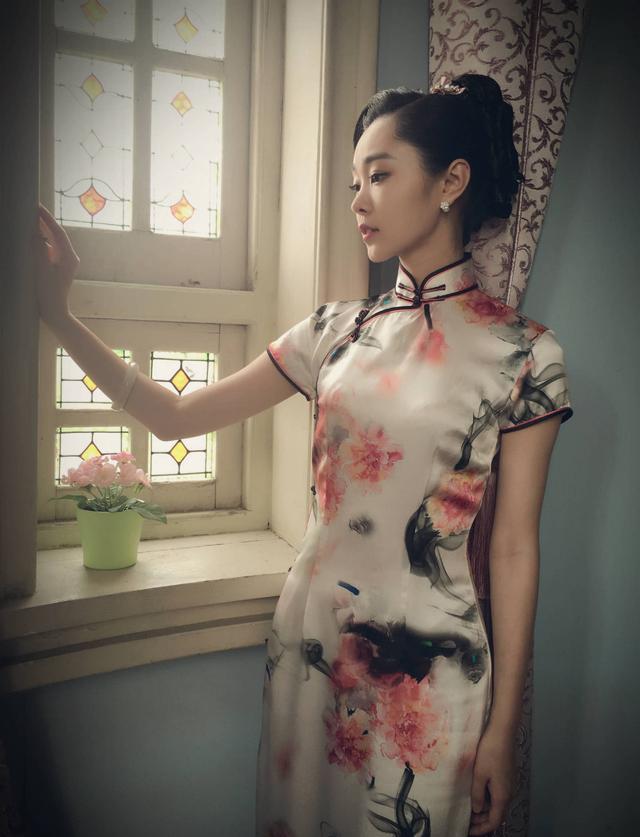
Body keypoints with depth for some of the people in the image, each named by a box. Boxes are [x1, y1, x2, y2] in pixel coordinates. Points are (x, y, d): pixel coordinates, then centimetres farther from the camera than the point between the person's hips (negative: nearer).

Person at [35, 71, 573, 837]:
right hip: (309, 636, 4)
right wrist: (56, 311, -2)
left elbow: (513, 548, -8)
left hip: (426, 669, -4)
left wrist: (503, 726, -5)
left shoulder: (523, 351, -10)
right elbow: (175, 417, 2)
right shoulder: (336, 329, 1)